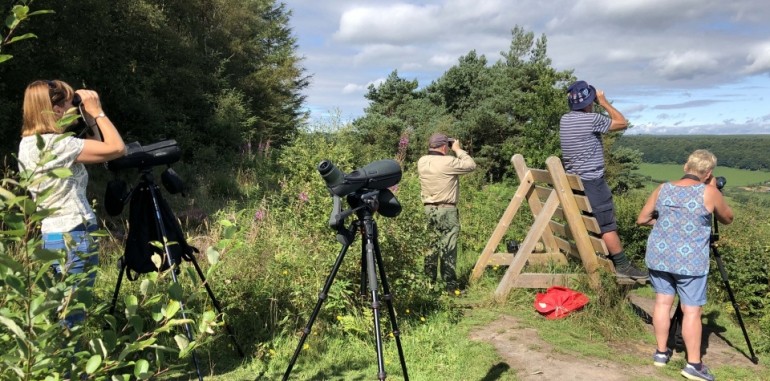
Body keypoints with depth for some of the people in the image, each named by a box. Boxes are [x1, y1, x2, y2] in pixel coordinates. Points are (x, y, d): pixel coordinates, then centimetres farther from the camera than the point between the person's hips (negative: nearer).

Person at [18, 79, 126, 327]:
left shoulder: (29, 143, 10)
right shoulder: (58, 144, -18)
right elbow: (117, 148, -18)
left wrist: (90, 120, 10)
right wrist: (96, 112, -7)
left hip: (51, 235, 9)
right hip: (74, 237, -9)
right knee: (71, 317, -1)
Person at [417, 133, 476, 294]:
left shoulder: (421, 162, 4)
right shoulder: (448, 162, -16)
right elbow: (471, 165, -5)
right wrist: (458, 150, 4)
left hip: (428, 208, 6)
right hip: (447, 210, -6)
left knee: (431, 246, 14)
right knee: (448, 248, -1)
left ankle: (428, 281, 20)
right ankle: (450, 285, 4)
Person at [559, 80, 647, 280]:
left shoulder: (564, 120, 6)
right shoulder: (592, 119, -16)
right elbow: (622, 123, -5)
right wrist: (604, 102, 1)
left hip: (573, 180, 8)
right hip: (592, 182, -8)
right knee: (607, 225, -2)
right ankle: (622, 265, 4)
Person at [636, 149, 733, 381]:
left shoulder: (662, 189, 3)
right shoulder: (709, 193, -7)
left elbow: (642, 219, 10)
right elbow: (727, 219, 10)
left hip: (659, 256, 4)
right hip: (691, 261, -4)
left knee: (663, 301, 13)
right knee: (692, 310, 2)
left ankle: (661, 352, 21)